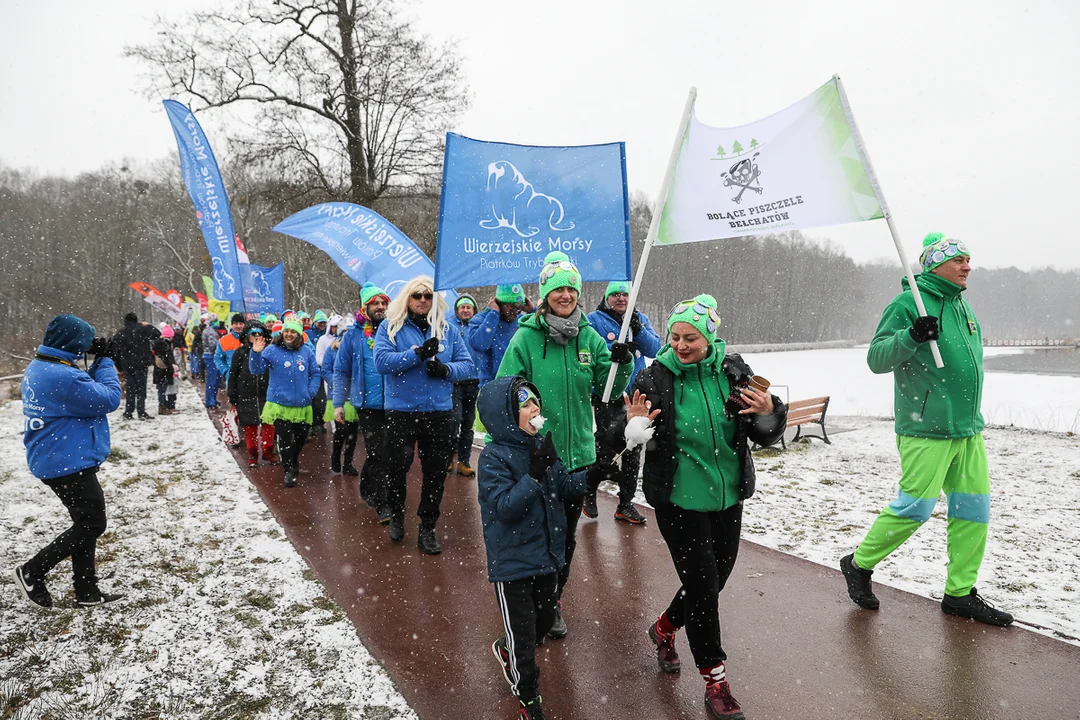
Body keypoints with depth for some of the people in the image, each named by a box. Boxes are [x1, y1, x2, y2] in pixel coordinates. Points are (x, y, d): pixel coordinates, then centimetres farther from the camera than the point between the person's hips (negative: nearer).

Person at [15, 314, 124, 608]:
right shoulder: (63, 376, -26)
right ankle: (32, 572, 14)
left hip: (55, 460, 11)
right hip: (69, 463, -11)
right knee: (92, 525, 2)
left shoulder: (38, 368, 8)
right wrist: (104, 361, -11)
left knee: (85, 523, 16)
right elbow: (109, 399, -20)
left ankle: (86, 591, 23)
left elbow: (83, 391, 16)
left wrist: (97, 363, 4)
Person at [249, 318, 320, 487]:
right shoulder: (272, 350, -5)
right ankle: (289, 470, 16)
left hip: (302, 406, 3)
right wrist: (256, 353, -25)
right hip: (280, 405, -3)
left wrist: (311, 391, -4)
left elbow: (315, 374, 9)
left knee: (301, 437, 16)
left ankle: (293, 461, 43)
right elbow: (256, 370, -9)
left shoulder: (307, 351, 3)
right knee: (284, 440, -1)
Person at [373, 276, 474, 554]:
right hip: (401, 411, -2)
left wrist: (446, 369, -14)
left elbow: (467, 364, 6)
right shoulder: (391, 327, 0)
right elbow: (382, 362, -14)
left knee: (436, 473, 8)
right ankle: (396, 514, 37)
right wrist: (418, 353, -20)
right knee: (397, 467, 7)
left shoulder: (446, 329, 7)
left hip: (440, 412, 2)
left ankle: (427, 528, 24)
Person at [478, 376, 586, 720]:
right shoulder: (493, 458, -20)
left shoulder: (541, 446, -1)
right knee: (522, 633, 8)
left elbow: (564, 486, 4)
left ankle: (506, 650, 52)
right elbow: (505, 506, -26)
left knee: (544, 620, 23)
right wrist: (535, 474, -33)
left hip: (547, 556, 7)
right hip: (512, 564, -7)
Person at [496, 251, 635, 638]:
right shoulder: (526, 338, -9)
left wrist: (622, 364, -14)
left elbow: (608, 388, 5)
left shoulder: (589, 337, 2)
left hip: (578, 452, 4)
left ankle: (553, 601, 38)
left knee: (566, 534, 17)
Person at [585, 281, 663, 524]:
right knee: (608, 447, -6)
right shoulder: (594, 319, -3)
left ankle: (626, 504, 23)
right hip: (606, 396, -5)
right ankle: (589, 491, 22)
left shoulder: (641, 319, 10)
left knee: (633, 449, 10)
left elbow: (656, 349, -1)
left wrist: (638, 330, -16)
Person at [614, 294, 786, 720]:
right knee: (702, 583, 0)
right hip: (678, 500, -4)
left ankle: (664, 629, 46)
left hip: (727, 497, 4)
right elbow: (620, 438, -7)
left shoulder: (733, 372, -5)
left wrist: (770, 413, -23)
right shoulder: (655, 378, -11)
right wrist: (633, 427, -29)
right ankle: (714, 680, 22)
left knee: (715, 579, 17)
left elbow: (764, 437, -1)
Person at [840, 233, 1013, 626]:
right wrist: (911, 336, -31)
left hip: (968, 431, 9)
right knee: (914, 508, -7)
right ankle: (859, 564, 13)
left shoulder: (963, 307, 17)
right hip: (926, 431, -9)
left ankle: (960, 593, 21)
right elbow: (876, 359, -14)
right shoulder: (908, 304, -10)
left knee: (974, 508, 9)